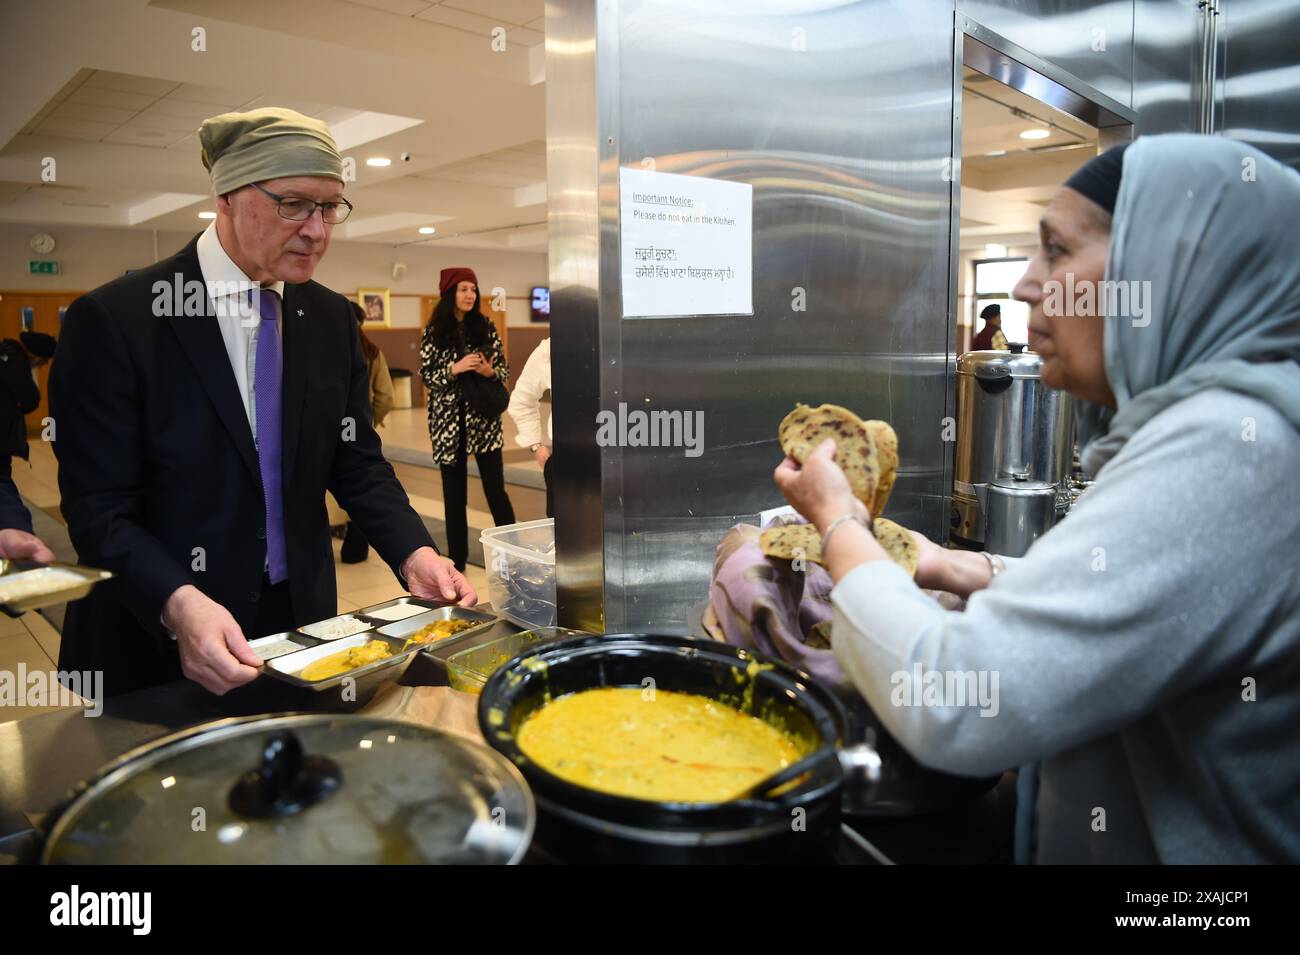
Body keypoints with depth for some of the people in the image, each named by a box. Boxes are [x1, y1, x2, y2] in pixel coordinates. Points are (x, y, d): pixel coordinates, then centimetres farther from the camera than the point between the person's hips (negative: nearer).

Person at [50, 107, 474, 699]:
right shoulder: (114, 319, -13)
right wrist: (178, 604, -31)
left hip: (302, 622, 5)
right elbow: (97, 507, -15)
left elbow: (357, 463, 3)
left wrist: (413, 554, -13)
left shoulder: (333, 319, 1)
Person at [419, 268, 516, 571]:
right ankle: (457, 557, 18)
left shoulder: (486, 327, 4)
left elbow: (504, 368, 6)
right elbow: (427, 376, -1)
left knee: (496, 488, -1)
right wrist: (455, 368, -17)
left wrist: (490, 371, -15)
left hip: (483, 418, 0)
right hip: (448, 420, 0)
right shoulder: (433, 332, 1)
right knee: (453, 492, 8)